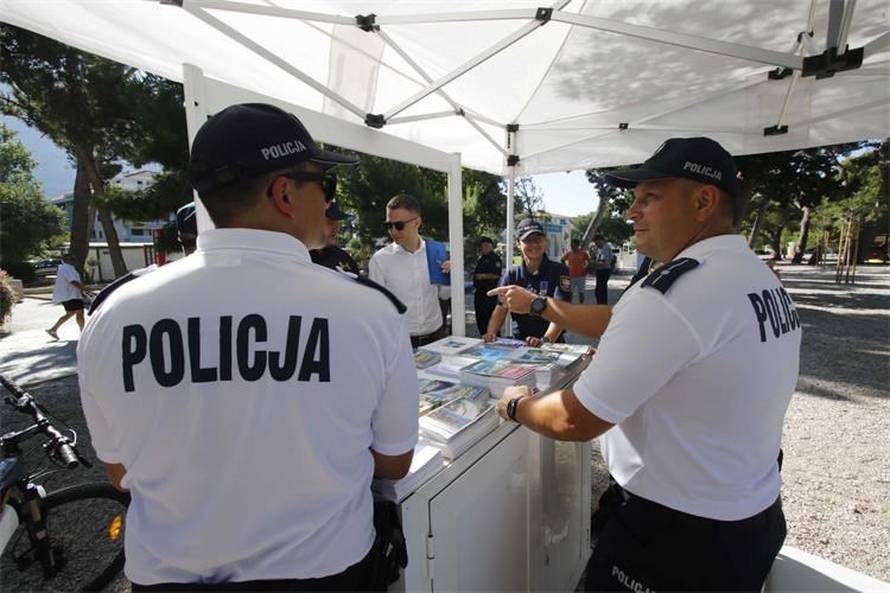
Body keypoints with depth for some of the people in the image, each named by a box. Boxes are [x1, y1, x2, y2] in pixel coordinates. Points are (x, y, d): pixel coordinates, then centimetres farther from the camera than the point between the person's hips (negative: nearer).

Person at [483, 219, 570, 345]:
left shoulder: (559, 271, -1)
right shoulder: (510, 276, 8)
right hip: (518, 343, 2)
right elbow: (501, 308, 0)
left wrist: (545, 340, -27)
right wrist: (491, 333, -19)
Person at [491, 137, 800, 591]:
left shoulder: (673, 292, -29)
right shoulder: (760, 278, 1)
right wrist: (536, 303, 10)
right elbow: (628, 326, 7)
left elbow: (576, 421, -24)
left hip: (676, 537, -8)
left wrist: (516, 405, -4)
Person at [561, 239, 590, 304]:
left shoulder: (583, 253, 0)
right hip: (571, 276, 1)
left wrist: (586, 270, 1)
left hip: (581, 276, 0)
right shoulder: (569, 253, 2)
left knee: (581, 292, 5)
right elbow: (562, 260, 14)